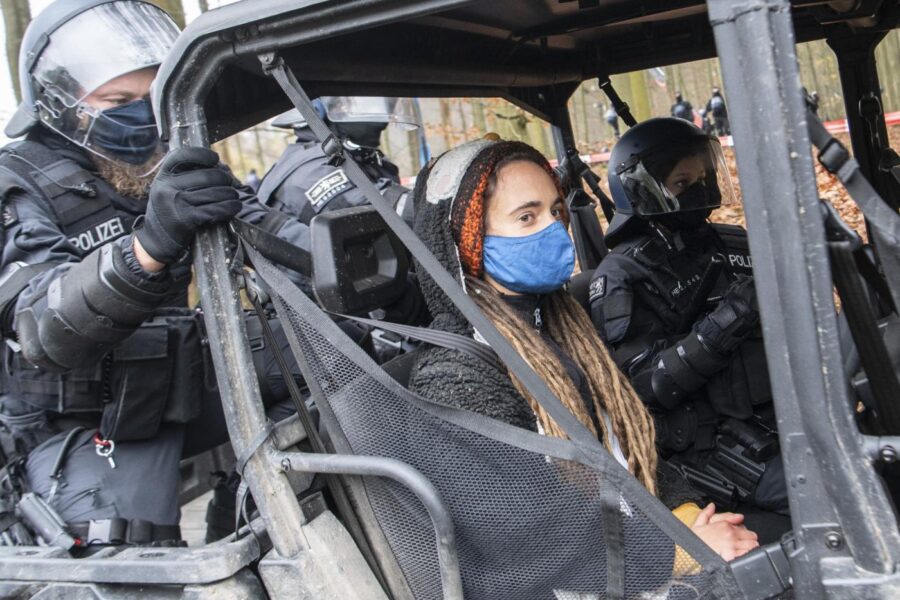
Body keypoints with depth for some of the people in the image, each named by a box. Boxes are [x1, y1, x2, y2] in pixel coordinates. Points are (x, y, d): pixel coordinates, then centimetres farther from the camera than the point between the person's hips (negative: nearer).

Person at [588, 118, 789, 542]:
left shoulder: (732, 245, 14)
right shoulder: (622, 279, -5)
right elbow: (646, 386, -14)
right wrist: (719, 326, -23)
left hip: (779, 412, 7)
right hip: (707, 442, -7)